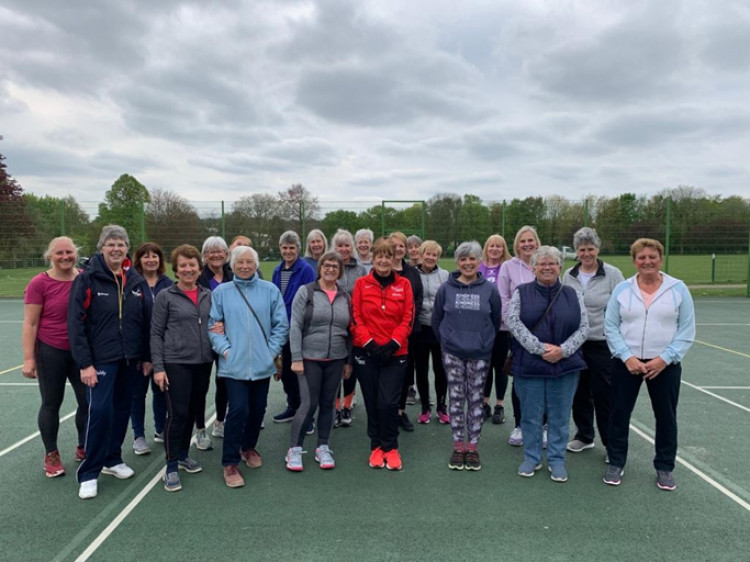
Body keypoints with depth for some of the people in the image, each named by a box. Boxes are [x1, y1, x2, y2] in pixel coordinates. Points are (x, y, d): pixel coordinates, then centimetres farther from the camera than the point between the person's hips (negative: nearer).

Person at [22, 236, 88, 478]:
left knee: (88, 401, 9)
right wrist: (29, 359, -11)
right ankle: (51, 455, 26)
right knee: (51, 404, 10)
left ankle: (83, 448, 29)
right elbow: (30, 324, -8)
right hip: (51, 352, -3)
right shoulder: (39, 283, -10)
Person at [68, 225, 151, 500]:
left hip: (130, 359, 5)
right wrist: (84, 363, -15)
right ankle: (88, 474, 6)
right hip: (101, 360, -5)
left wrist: (147, 357, 8)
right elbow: (76, 324, -10)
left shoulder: (136, 281, 7)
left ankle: (112, 459, 30)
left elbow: (146, 321, 10)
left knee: (122, 410, 12)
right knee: (100, 412, -8)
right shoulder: (87, 279, -7)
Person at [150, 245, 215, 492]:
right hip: (176, 363, -4)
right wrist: (158, 367, -10)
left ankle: (183, 455, 31)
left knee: (193, 411, 13)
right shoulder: (166, 296, -3)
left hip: (203, 363, 5)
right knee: (178, 413, -4)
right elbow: (156, 334, -4)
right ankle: (171, 467, 9)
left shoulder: (208, 296, 8)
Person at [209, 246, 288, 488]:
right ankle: (230, 463, 6)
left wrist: (272, 349, -4)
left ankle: (249, 447, 38)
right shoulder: (221, 292, 1)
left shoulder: (270, 291, 1)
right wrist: (224, 349, -8)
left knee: (258, 409, 14)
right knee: (238, 410, -9)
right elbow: (213, 325, 2)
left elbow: (281, 325, 3)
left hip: (262, 364, 2)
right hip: (234, 364, -2)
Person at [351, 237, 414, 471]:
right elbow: (355, 318, -2)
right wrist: (369, 342, -13)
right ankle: (376, 446, 27)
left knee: (388, 402, -5)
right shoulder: (361, 284, 2)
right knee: (372, 402, 9)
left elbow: (408, 318, -1)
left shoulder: (404, 284, 3)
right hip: (366, 352, 1)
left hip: (395, 353, 0)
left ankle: (390, 447, 16)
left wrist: (393, 343, -13)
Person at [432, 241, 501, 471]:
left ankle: (472, 447, 19)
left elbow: (496, 320, 8)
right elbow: (436, 319, 8)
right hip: (452, 353, 0)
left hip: (480, 354, 0)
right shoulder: (446, 288, -2)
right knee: (456, 399, 6)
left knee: (476, 400, 7)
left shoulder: (489, 289, -3)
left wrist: (484, 340, 12)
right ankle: (458, 447, 17)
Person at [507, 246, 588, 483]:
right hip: (529, 364, -1)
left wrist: (563, 350, -13)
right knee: (531, 415, 7)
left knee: (560, 416, 9)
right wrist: (540, 348, -16)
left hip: (565, 365, 1)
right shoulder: (521, 293, 3)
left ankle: (557, 460, 23)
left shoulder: (573, 295, 8)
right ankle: (531, 458, 23)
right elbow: (514, 322, -9)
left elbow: (583, 327, 2)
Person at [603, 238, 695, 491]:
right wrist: (627, 357, -12)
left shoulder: (678, 288, -1)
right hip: (626, 363, 1)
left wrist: (664, 359, -12)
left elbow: (687, 331, -2)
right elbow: (611, 327, -1)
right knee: (619, 413, 7)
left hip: (665, 365, 0)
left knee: (666, 417, 10)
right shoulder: (622, 289, 1)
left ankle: (665, 467, 28)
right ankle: (616, 463, 23)